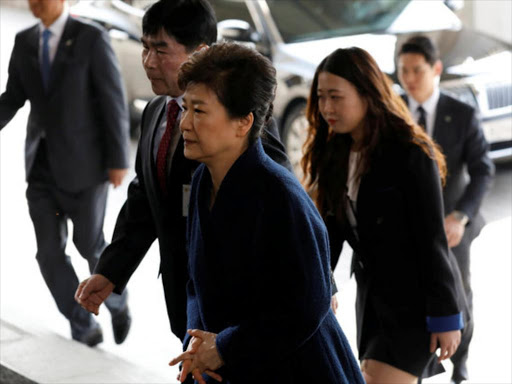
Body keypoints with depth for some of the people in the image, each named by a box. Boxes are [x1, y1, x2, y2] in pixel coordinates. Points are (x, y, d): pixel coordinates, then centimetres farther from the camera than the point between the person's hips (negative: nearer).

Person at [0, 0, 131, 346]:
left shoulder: (92, 38, -11)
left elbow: (114, 99, -11)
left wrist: (119, 160, -13)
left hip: (84, 160, -5)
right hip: (43, 164, 5)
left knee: (90, 246, 5)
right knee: (50, 252, -1)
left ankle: (117, 302, 36)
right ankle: (84, 329, 16)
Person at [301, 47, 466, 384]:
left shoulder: (411, 154, -18)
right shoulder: (335, 154, 4)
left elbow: (432, 240, -17)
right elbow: (332, 231, 9)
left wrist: (446, 317, -15)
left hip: (414, 300, -7)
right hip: (372, 295, 7)